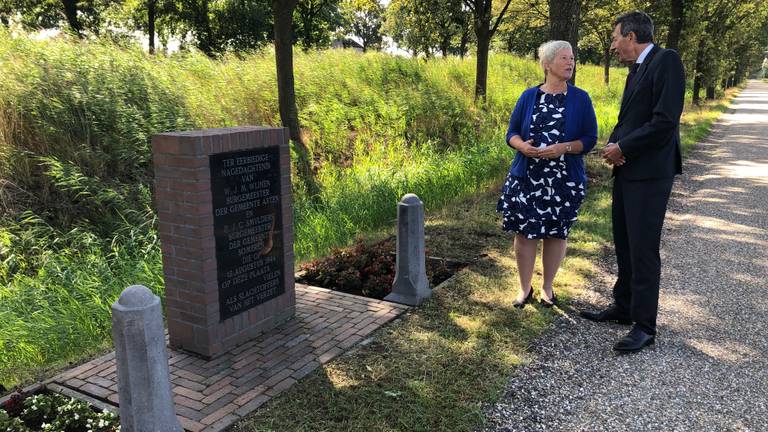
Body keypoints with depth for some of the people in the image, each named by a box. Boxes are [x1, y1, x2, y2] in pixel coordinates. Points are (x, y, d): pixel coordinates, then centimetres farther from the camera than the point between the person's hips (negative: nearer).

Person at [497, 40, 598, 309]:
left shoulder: (580, 99, 1)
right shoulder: (529, 96, 4)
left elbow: (589, 139, -2)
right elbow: (512, 133, 6)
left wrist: (564, 148, -20)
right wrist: (522, 146, -17)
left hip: (564, 180, 0)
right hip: (526, 178, 1)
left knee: (555, 232, 8)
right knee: (524, 231, 3)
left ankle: (547, 287, 25)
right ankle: (525, 287, 19)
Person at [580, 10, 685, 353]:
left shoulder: (666, 61, -12)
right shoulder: (637, 70, 17)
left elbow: (665, 121, -20)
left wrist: (622, 148, -12)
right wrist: (613, 145, 0)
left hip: (649, 173, -9)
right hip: (626, 170, 9)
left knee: (643, 249, -5)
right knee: (624, 244, 15)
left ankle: (645, 326, 5)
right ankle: (623, 308, 28)